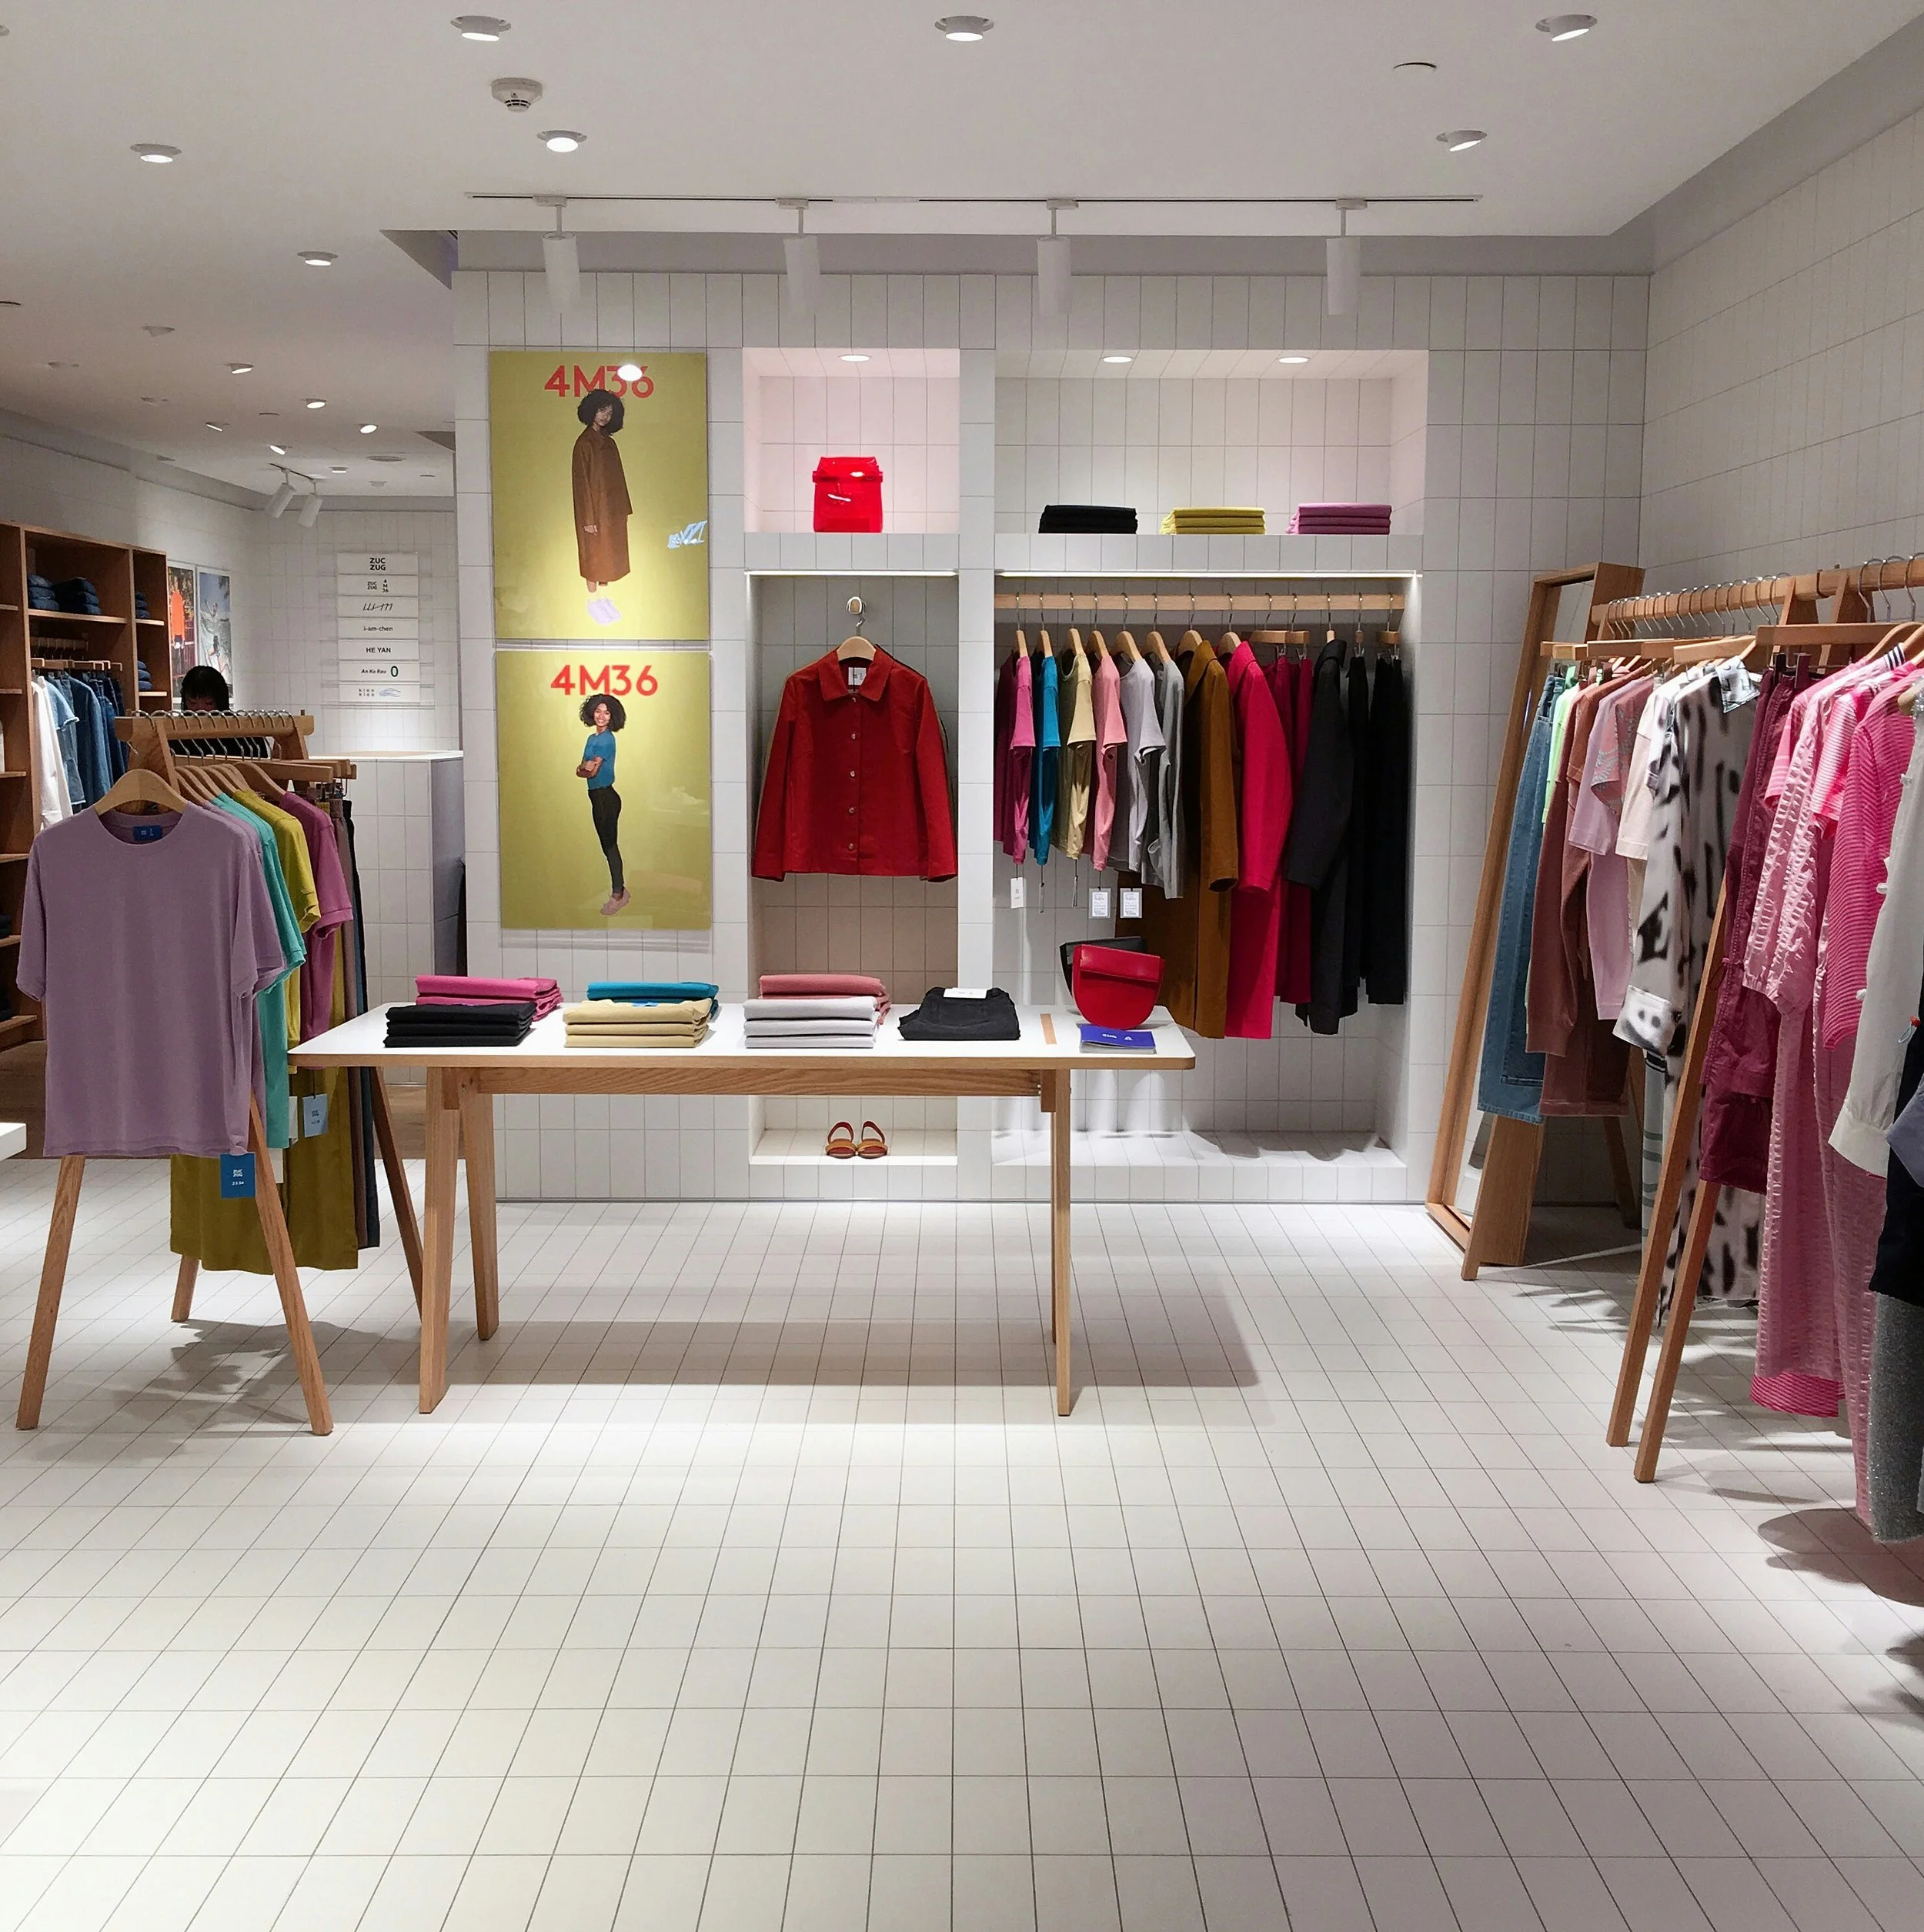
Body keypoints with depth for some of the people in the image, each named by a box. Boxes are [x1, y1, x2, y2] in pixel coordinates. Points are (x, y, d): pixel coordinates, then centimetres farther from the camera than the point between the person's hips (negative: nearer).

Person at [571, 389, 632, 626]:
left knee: (609, 554, 12)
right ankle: (593, 601, 13)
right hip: (595, 508, -7)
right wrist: (588, 518, -17)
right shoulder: (584, 443, -12)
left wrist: (624, 508, 10)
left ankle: (604, 597, 22)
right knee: (594, 554, 2)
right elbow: (582, 481, -14)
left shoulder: (609, 442, 9)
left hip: (613, 508, 7)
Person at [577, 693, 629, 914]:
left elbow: (593, 771, -17)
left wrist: (583, 769, 2)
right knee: (607, 844, 14)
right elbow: (581, 770, 8)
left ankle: (618, 895, 2)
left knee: (610, 845, -4)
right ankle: (619, 889, 22)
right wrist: (585, 767, -13)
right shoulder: (593, 737, 13)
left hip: (606, 796, -9)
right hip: (597, 796, 9)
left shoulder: (606, 739, -14)